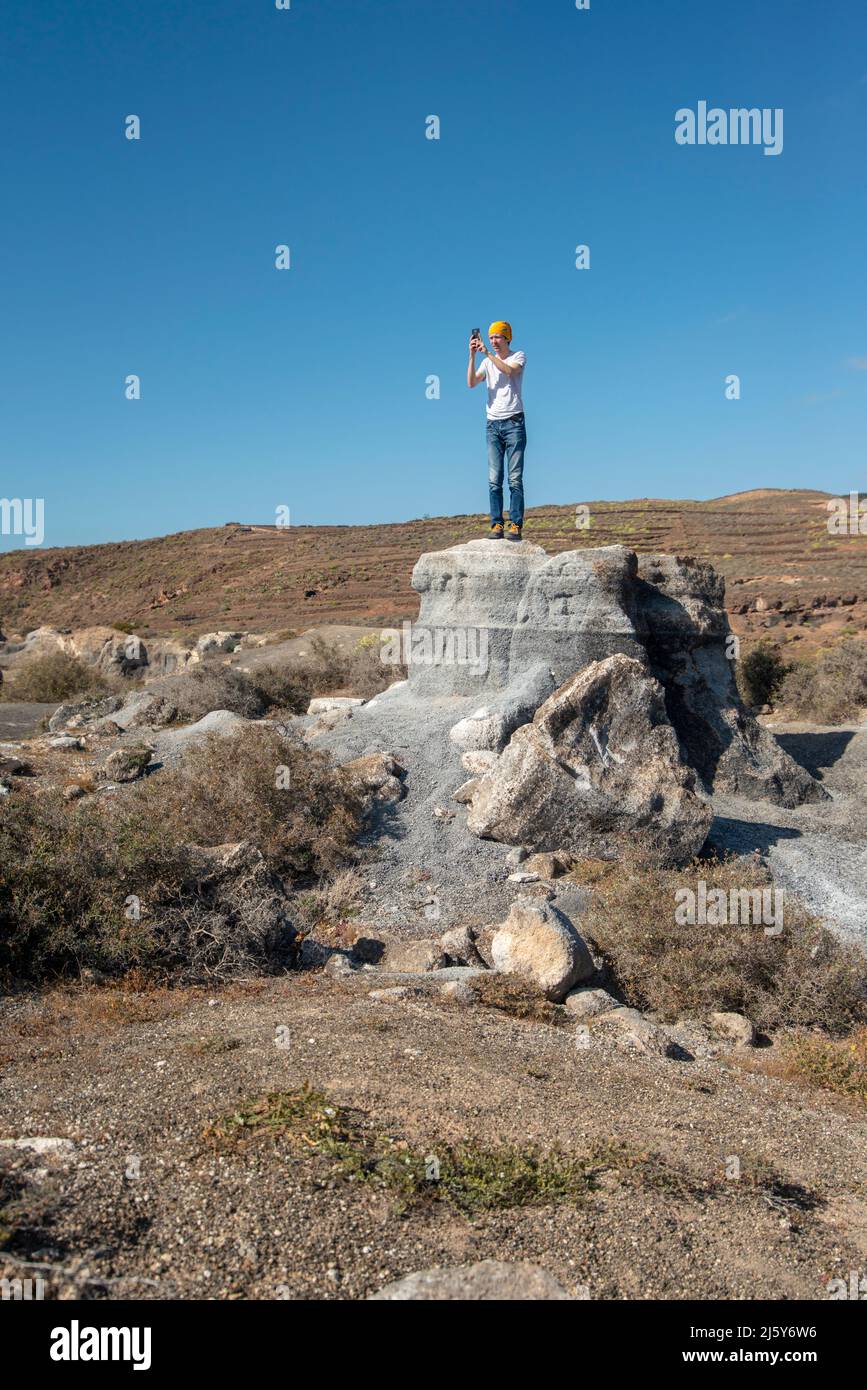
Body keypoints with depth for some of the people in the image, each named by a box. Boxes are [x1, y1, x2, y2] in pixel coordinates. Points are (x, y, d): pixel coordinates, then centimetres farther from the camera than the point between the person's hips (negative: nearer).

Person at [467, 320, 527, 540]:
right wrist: (472, 355, -11)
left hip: (514, 423, -4)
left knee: (515, 479, -7)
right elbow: (471, 383, -2)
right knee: (494, 479, -2)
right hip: (493, 424, 4)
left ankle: (515, 525, -8)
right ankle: (496, 525, -2)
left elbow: (510, 371, -18)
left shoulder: (518, 356, 5)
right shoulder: (487, 362, 14)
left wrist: (487, 353, -20)